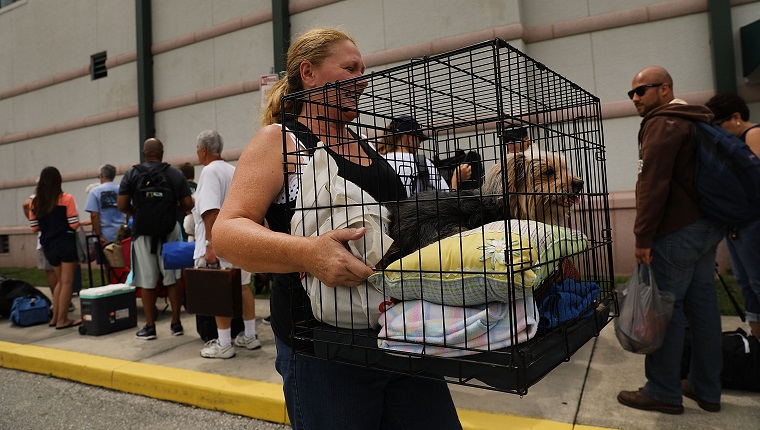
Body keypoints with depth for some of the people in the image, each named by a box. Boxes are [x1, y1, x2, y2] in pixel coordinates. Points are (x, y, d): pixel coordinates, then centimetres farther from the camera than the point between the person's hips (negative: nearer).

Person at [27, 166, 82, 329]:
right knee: (67, 282, 1)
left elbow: (34, 227, 4)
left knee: (60, 281, 19)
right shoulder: (66, 198, -10)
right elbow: (74, 224, -14)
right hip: (66, 243, -5)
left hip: (48, 246, 6)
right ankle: (62, 320, 2)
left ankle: (55, 317, 21)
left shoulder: (35, 202, 3)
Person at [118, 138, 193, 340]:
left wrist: (136, 214, 16)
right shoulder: (176, 174, 2)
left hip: (143, 231, -1)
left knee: (147, 281, 5)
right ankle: (176, 323, 13)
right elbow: (187, 204, 0)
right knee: (172, 278, 8)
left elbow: (122, 205, -3)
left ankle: (150, 327, 11)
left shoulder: (132, 174, -1)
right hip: (170, 230, 1)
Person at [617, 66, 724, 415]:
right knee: (702, 304, 12)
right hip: (708, 226, 10)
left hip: (678, 231, -10)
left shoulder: (662, 123, -10)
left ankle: (663, 392, 5)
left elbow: (653, 184, -20)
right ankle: (706, 388, 21)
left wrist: (643, 235, -18)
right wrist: (715, 220, 23)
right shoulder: (698, 121, 20)